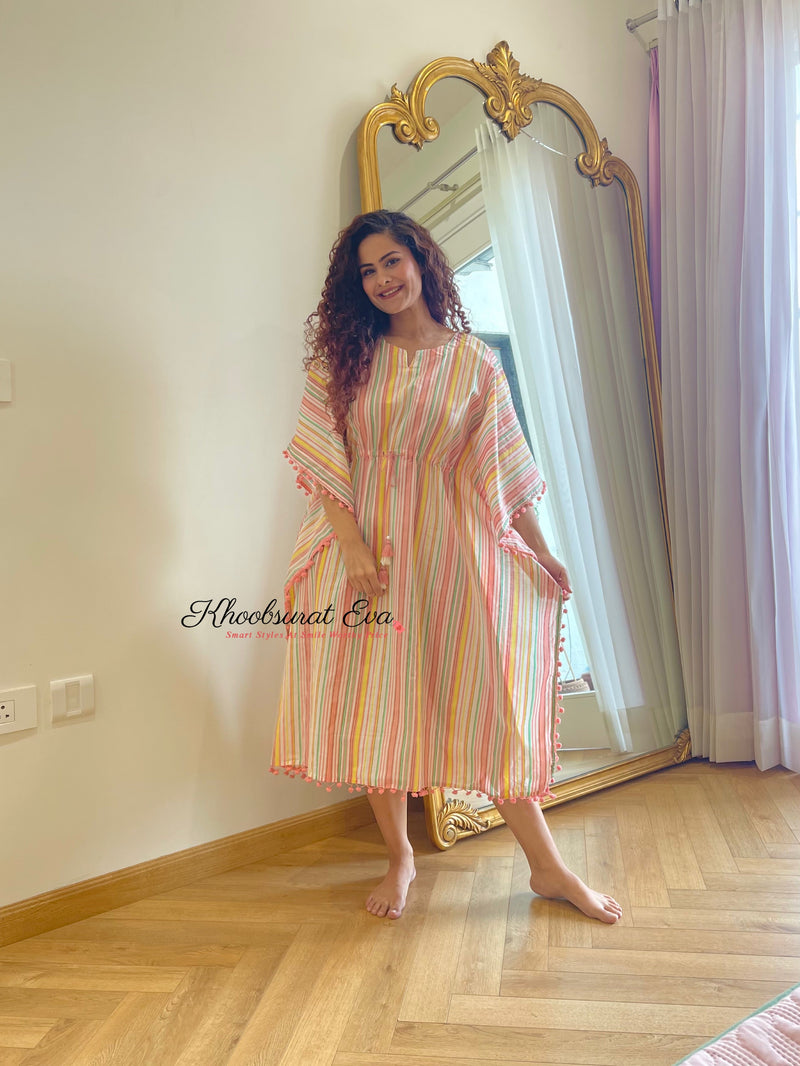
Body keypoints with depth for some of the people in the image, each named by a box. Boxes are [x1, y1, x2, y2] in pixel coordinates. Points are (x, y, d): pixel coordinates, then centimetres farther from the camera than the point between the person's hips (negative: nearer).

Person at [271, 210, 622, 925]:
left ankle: (547, 866, 17)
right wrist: (355, 548, -14)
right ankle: (400, 858, 24)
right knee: (375, 704, 4)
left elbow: (504, 470, 5)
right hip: (365, 544, 1)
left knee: (489, 702, 3)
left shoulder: (474, 361, 4)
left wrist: (541, 553, 5)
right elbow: (326, 460, -3)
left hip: (450, 547, 0)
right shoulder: (345, 356, 5)